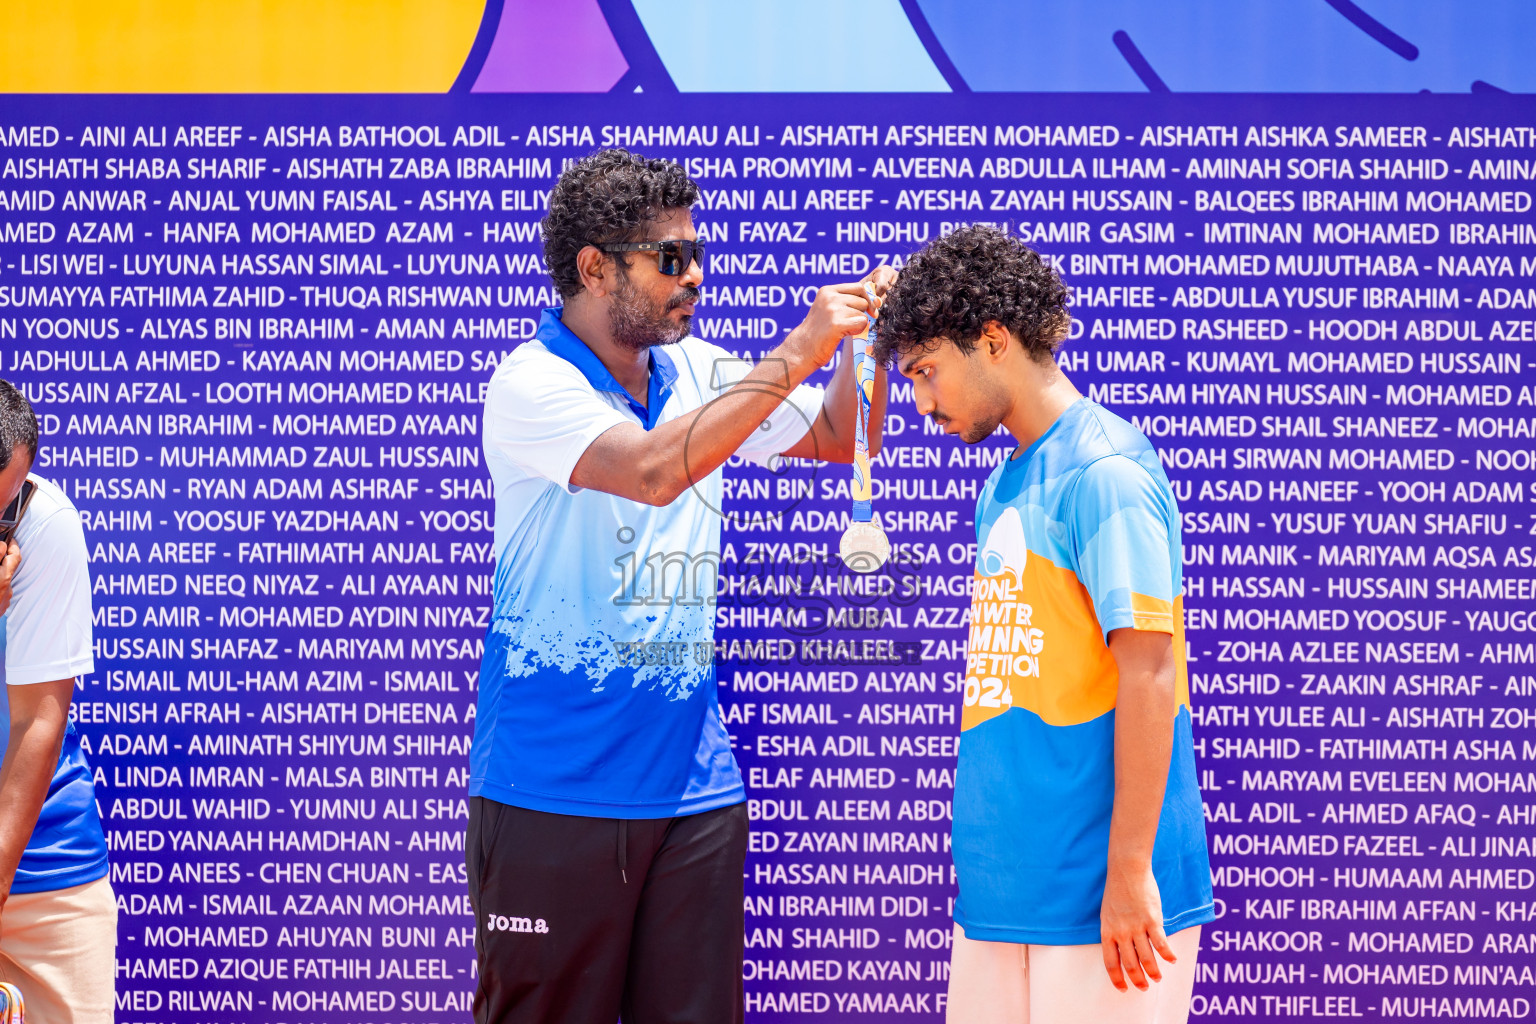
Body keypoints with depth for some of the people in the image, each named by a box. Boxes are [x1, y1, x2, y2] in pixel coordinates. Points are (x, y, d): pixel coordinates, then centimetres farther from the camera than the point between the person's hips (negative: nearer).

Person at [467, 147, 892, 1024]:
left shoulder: (697, 373, 10)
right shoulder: (532, 384, -11)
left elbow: (839, 438, 20)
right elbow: (654, 470, -27)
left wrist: (864, 342, -1)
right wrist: (796, 354, -23)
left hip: (694, 783, 6)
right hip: (554, 792, -6)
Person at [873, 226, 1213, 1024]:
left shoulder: (1105, 473, -12)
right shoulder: (1004, 487, 15)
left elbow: (1148, 677, -16)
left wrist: (1129, 872, -18)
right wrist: (983, 860, 17)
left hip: (1098, 894, -8)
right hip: (1004, 883, 8)